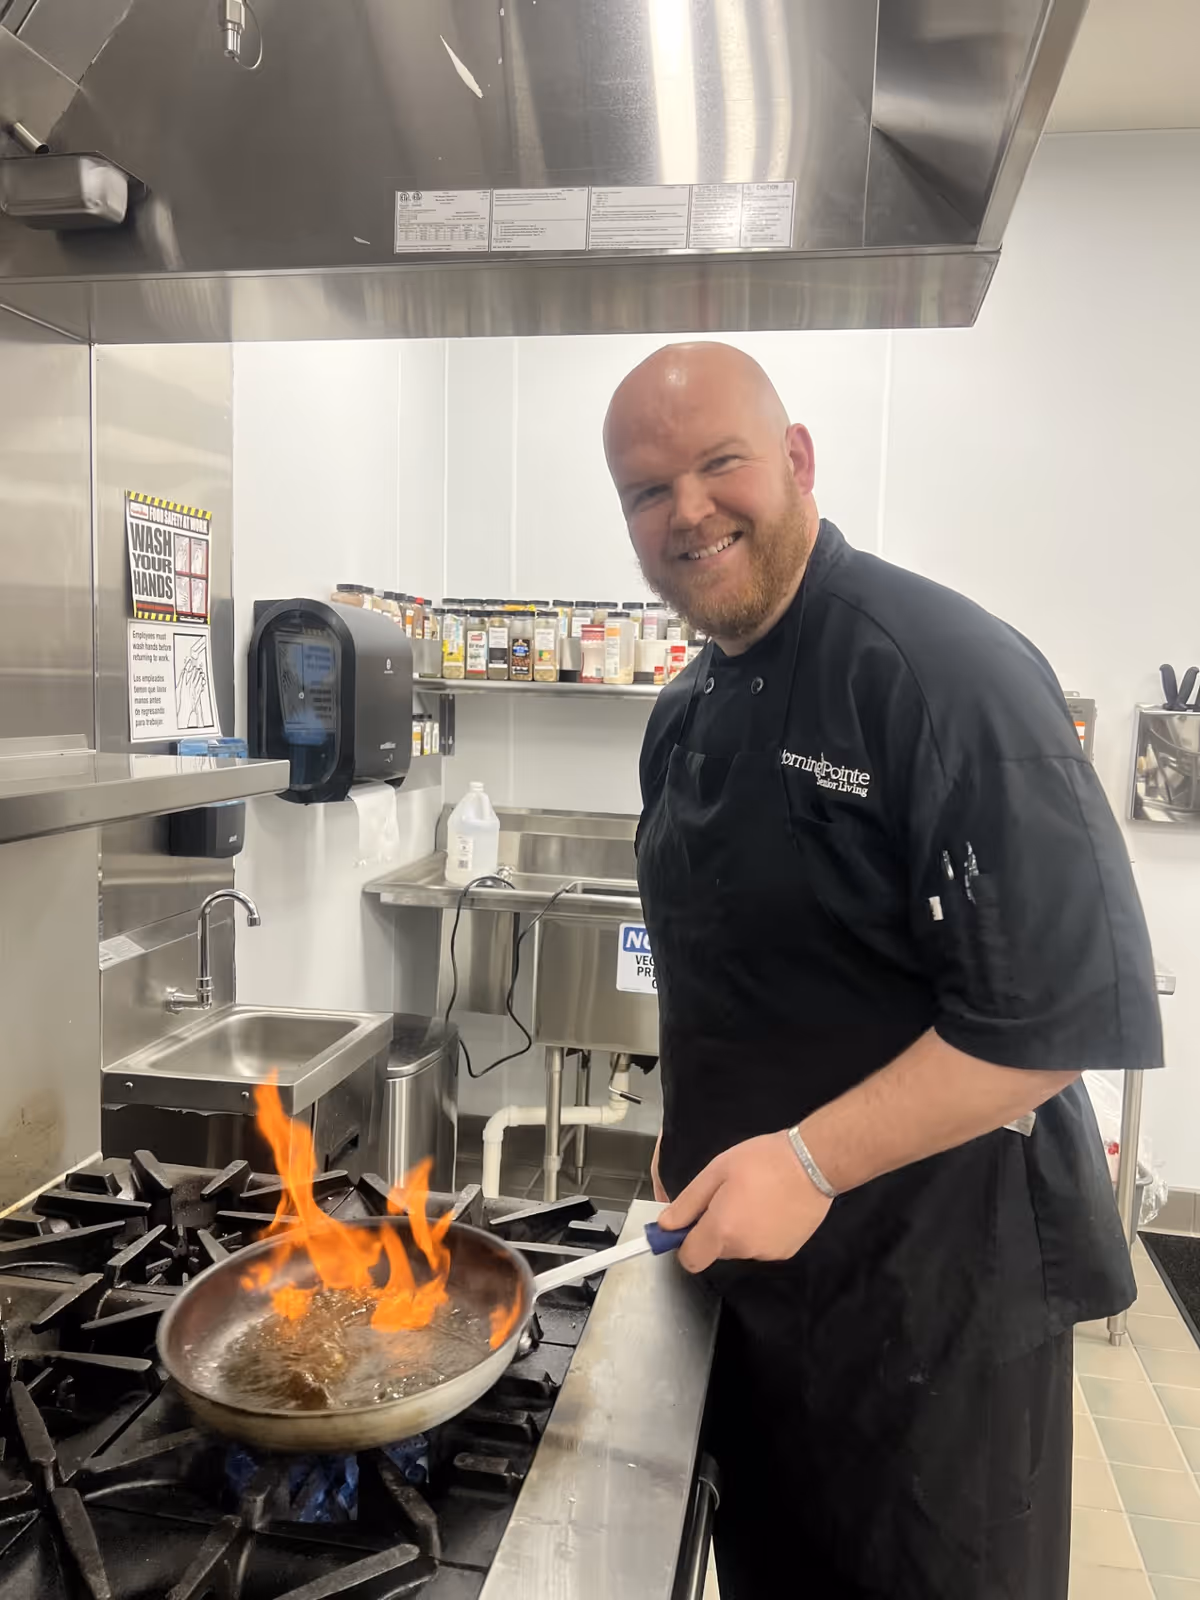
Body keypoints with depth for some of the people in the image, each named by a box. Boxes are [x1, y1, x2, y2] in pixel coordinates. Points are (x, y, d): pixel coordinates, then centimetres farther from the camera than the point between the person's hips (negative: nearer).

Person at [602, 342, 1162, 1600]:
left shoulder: (943, 671, -22)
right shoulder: (687, 716, 5)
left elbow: (1067, 1010, -25)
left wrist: (810, 1161, -25)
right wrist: (698, 1141, 11)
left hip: (935, 1280, -7)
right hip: (750, 1254, 8)